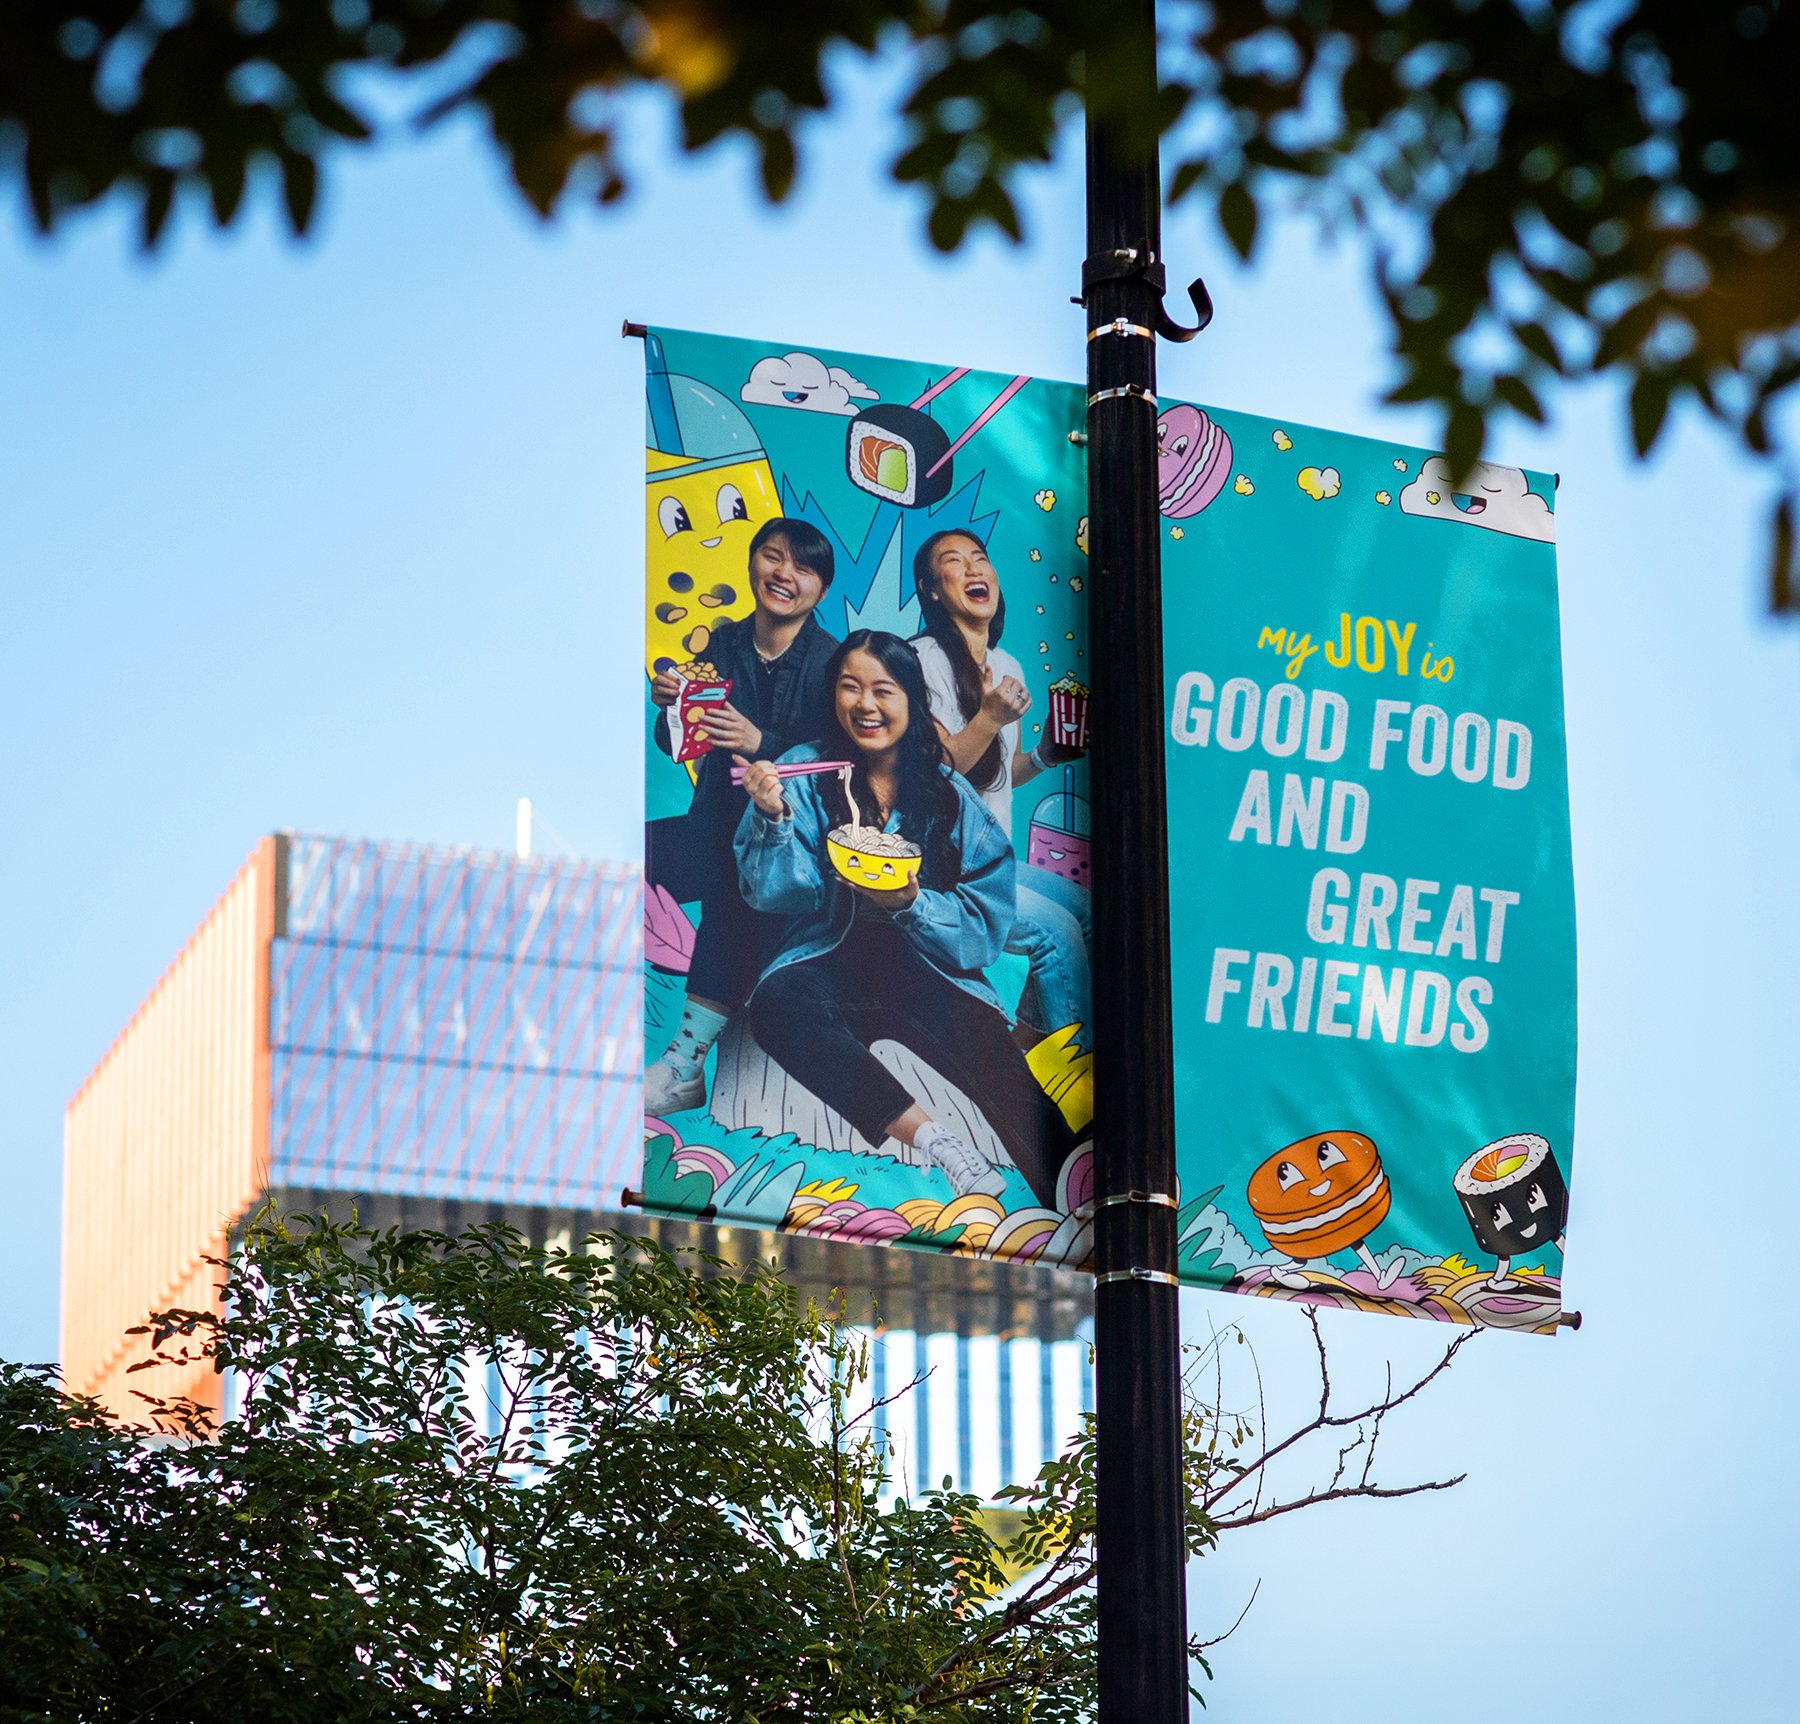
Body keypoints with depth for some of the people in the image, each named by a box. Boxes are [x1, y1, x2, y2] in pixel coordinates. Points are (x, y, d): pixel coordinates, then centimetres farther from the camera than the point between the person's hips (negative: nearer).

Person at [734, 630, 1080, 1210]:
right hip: (829, 961, 0)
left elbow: (986, 923, 1)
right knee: (776, 1004, -34)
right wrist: (773, 819, -19)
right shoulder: (803, 774, 8)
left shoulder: (949, 796, 8)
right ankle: (927, 1133, -41)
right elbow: (775, 892, -1)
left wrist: (913, 903, -17)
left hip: (930, 968, 0)